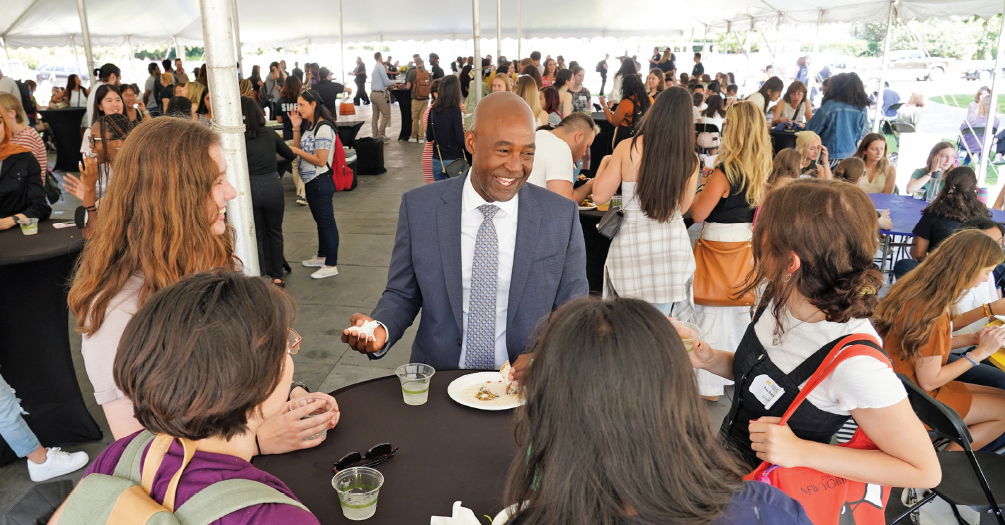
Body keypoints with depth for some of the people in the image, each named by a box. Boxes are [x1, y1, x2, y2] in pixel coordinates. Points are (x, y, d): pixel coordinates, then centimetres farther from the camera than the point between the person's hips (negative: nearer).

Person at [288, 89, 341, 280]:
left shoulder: (324, 128, -18)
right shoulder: (310, 126, 11)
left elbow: (320, 160, -22)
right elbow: (299, 149, 13)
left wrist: (297, 151, -15)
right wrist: (296, 128, 4)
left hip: (320, 182, -10)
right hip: (311, 181, 10)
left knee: (326, 221, -2)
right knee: (320, 221, 20)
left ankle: (331, 265, 5)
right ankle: (322, 257, 33)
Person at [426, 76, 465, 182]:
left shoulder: (433, 110, 2)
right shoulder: (456, 111, -13)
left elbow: (429, 138, 8)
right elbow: (461, 139, -16)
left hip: (436, 161, 5)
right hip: (455, 161, -5)